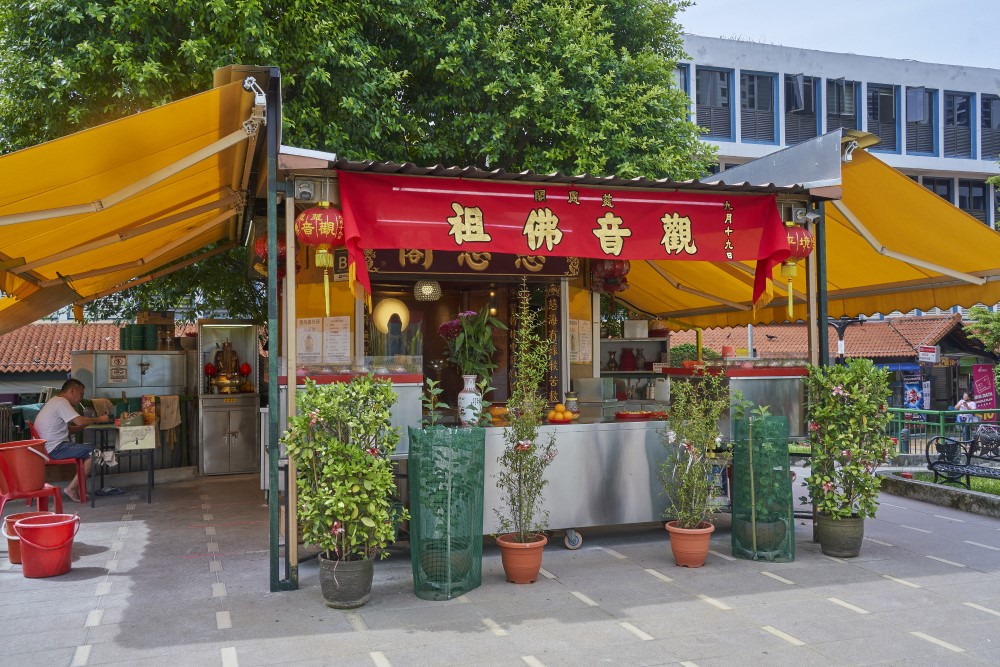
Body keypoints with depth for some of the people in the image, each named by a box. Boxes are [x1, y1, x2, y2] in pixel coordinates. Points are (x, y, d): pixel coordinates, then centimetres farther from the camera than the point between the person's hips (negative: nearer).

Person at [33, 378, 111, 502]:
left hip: (50, 447, 11)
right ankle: (72, 488, -10)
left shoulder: (54, 401, 22)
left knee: (89, 449, 17)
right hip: (55, 449, -11)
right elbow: (80, 421, -24)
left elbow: (68, 429, 21)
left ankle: (80, 489, 10)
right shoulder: (61, 402, -12)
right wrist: (99, 419, -8)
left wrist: (88, 424, 9)